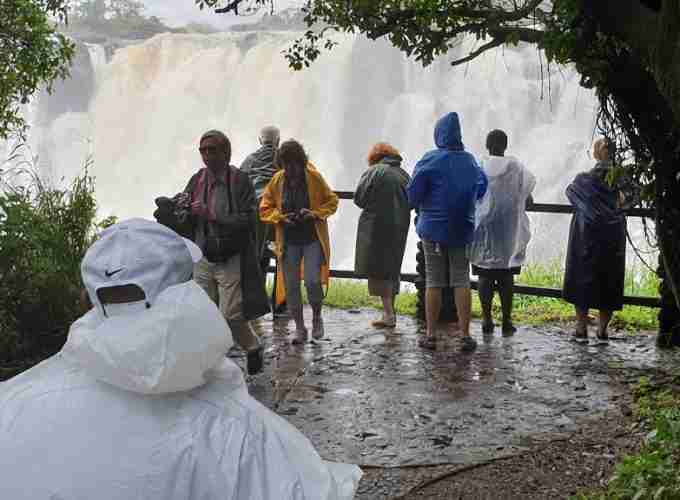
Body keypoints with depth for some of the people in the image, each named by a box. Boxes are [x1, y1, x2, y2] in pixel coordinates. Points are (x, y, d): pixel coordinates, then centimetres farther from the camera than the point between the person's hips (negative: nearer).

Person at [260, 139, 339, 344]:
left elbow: (332, 201, 3)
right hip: (288, 241, 3)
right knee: (291, 286, 4)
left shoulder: (314, 177, -6)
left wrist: (314, 213, -13)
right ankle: (300, 328, 18)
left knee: (312, 281, -14)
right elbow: (265, 209, 8)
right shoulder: (277, 181, 0)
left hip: (313, 239, -3)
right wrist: (281, 217, -11)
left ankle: (317, 317, 15)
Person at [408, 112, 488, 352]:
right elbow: (481, 190, 14)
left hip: (433, 228, -2)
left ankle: (430, 335, 9)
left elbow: (413, 195, -9)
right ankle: (465, 335, 5)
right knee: (462, 281, 6)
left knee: (433, 282, 5)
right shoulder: (471, 161, 3)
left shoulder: (430, 160, -10)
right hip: (462, 230, 3)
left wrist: (420, 208, 11)